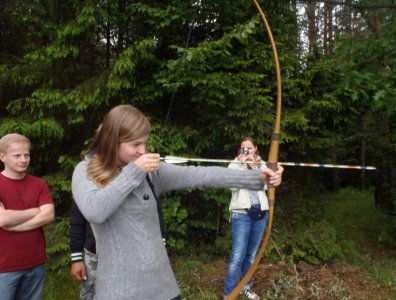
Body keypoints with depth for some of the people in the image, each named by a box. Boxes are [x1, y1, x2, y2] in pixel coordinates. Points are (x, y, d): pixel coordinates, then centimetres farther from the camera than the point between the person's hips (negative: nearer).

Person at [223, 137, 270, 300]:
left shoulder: (261, 165, 10)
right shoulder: (234, 165, 2)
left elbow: (264, 185, -6)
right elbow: (233, 186, -14)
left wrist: (254, 167, -13)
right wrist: (241, 165, -14)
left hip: (260, 214, 4)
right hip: (241, 214, -4)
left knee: (251, 254, 12)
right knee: (237, 256, -9)